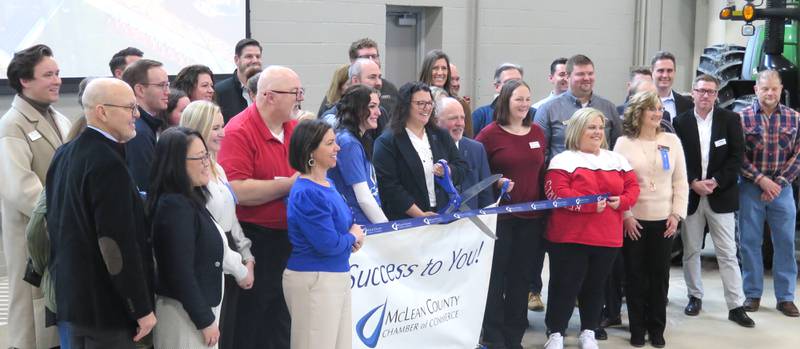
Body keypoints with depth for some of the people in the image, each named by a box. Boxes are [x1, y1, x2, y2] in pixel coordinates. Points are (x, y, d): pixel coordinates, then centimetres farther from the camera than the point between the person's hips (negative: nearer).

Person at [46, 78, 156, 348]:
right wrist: (143, 309, -17)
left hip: (72, 297, 9)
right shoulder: (108, 164, -21)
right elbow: (119, 244, -24)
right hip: (106, 306, -9)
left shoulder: (65, 154, 8)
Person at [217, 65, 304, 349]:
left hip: (289, 237, 7)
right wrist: (288, 184, -20)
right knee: (250, 325, 5)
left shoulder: (294, 128, 6)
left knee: (281, 324, 18)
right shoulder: (240, 132, -16)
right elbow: (236, 191, -27)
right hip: (254, 239, -7)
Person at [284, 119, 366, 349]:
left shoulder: (328, 184, 9)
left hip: (338, 276, 9)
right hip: (313, 280, -9)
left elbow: (343, 221, 22)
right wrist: (354, 237, -4)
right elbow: (329, 244, -23)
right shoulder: (307, 194, -20)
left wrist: (355, 233, 0)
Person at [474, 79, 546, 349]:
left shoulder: (537, 133, 8)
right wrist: (496, 181, -20)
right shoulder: (490, 133, -7)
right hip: (499, 215, -4)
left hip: (531, 217, 5)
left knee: (521, 278, 11)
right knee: (496, 278, 3)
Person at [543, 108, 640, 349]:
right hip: (570, 237, -5)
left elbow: (632, 187, 12)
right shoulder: (563, 160, -5)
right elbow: (556, 193, -16)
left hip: (607, 238, 5)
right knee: (565, 286, -1)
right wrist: (591, 204, -21)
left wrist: (621, 201, -11)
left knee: (595, 286, 13)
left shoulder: (617, 160, 14)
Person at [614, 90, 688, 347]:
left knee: (660, 275, 7)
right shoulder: (624, 143, -1)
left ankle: (657, 328, 19)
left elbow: (680, 181, 6)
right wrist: (626, 215, -9)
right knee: (635, 275, 4)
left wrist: (677, 214, -2)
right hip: (633, 220, -2)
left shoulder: (672, 140, 5)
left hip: (663, 220, 2)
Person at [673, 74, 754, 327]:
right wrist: (693, 183, -13)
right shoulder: (681, 122, 2)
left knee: (727, 253, 0)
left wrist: (715, 182, -12)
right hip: (690, 194, 1)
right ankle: (695, 297, 23)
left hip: (721, 195, -1)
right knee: (691, 251, 9)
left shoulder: (730, 119, 1)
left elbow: (736, 156, -3)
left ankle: (736, 306, 4)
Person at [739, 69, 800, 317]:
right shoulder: (742, 118, -3)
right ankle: (752, 294, 16)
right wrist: (761, 180, -13)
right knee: (750, 242, 4)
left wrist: (779, 183, -9)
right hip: (751, 188, -1)